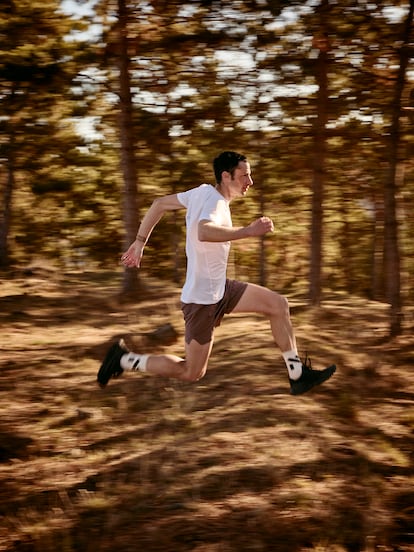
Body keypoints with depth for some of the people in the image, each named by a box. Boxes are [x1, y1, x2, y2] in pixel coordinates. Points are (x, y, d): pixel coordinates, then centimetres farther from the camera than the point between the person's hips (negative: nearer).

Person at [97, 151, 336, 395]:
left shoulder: (203, 192, 4)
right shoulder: (215, 202, -23)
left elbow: (160, 204, 12)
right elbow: (203, 232, -46)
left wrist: (140, 242, 17)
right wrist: (248, 230, -49)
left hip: (220, 289, 10)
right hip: (202, 299, -10)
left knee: (279, 304, 4)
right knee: (192, 372, 1)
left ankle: (298, 375, 10)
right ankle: (124, 359, 12)